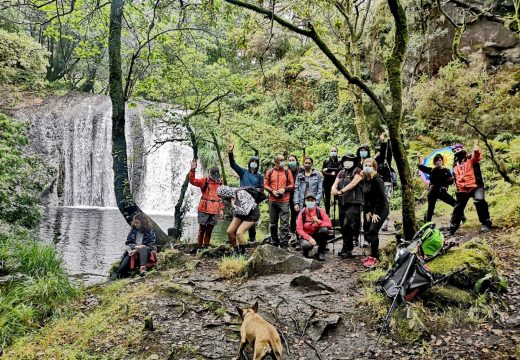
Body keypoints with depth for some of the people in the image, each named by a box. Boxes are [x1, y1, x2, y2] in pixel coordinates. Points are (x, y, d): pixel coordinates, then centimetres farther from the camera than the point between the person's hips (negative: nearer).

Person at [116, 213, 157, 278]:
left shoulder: (150, 232, -3)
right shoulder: (133, 230, 9)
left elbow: (152, 247, -8)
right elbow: (128, 242, 9)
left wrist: (137, 250, -16)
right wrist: (136, 246, -14)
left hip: (146, 254, -4)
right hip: (134, 253, 4)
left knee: (143, 249, -39)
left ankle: (142, 268, -56)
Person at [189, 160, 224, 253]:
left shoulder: (220, 183, 10)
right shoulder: (205, 181, -3)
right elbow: (193, 181, -17)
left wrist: (221, 209, 10)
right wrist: (193, 170, -30)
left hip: (215, 211, 4)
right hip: (204, 210, -4)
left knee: (209, 231, 11)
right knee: (202, 230, 4)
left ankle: (205, 248, 21)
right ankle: (199, 248, 13)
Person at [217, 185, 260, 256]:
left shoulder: (241, 194, -33)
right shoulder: (231, 196, -11)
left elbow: (245, 211, -33)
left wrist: (233, 205, -30)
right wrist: (234, 221, 14)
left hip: (251, 213, -7)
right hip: (241, 212, 7)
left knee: (239, 233, -19)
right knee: (229, 231, -4)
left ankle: (242, 253, 1)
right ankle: (235, 250, 16)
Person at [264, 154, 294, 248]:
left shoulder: (287, 172, 3)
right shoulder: (270, 172, 5)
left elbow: (292, 185, 5)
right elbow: (265, 185, 7)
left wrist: (285, 189, -12)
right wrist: (272, 191, -9)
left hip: (284, 201, -2)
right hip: (272, 201, 2)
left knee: (284, 223, -6)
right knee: (273, 223, 12)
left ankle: (284, 245, -2)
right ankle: (275, 243, 27)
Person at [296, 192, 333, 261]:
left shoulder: (320, 211, -9)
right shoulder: (302, 213, -9)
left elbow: (329, 224, -13)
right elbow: (299, 229, -12)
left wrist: (318, 221, -31)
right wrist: (309, 238, -25)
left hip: (318, 235, 2)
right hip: (306, 235, -2)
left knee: (324, 229, -30)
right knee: (307, 245, -36)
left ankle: (321, 252, -8)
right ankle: (305, 250, 6)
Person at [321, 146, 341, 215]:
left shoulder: (339, 161, 3)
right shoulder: (326, 161, 8)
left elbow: (339, 169, -13)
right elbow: (323, 172, 2)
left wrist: (329, 169, -11)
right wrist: (331, 174, -13)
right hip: (327, 182, 2)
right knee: (327, 197, 4)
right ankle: (327, 213, 11)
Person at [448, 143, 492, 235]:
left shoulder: (471, 159, 2)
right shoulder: (455, 165, 19)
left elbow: (476, 155, -23)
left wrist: (476, 150, -44)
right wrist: (458, 187, 20)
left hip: (475, 186, -6)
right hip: (462, 190, 6)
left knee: (479, 201, -31)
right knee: (458, 208, 12)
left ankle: (486, 224, -19)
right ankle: (452, 229, 25)